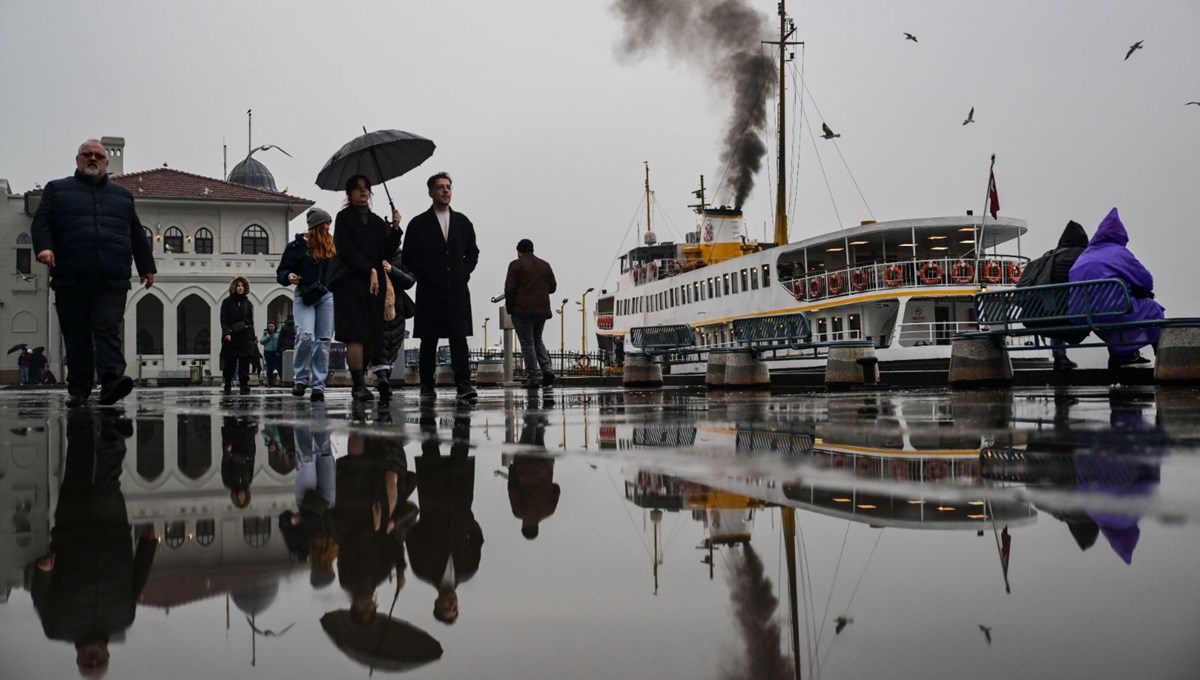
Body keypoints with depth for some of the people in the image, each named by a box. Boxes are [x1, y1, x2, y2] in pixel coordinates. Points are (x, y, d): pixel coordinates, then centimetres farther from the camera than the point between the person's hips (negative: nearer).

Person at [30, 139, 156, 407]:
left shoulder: (122, 194, 23)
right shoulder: (57, 190, 16)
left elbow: (137, 235, 23)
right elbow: (41, 221, 3)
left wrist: (146, 267, 16)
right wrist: (44, 247, -16)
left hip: (112, 282, 0)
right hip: (71, 280, 0)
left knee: (108, 331, -14)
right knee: (76, 337, 2)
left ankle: (111, 381, -27)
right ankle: (78, 390, 8)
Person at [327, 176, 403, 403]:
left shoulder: (378, 222, 19)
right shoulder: (344, 218, 6)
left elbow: (387, 252, 10)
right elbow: (347, 250, -4)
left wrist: (395, 229, -4)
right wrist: (370, 270, -11)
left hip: (374, 284, 5)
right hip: (350, 282, -5)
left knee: (372, 335, -2)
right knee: (356, 334, -13)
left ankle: (360, 382, 2)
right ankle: (359, 384, -16)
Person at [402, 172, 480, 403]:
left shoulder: (462, 222, 14)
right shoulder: (419, 224, 5)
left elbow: (472, 252, 17)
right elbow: (408, 256, 3)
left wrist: (464, 272, 2)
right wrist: (426, 276, -6)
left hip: (457, 289, 2)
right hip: (430, 290, -1)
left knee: (459, 336, -9)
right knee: (429, 340, 2)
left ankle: (463, 384, -14)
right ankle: (427, 385, 10)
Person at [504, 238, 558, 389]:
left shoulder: (516, 265, -5)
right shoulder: (545, 265, 11)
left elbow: (509, 289, -10)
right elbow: (552, 287, 15)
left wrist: (509, 308, 0)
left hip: (522, 311, -5)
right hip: (542, 310, 5)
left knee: (527, 343, -1)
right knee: (537, 340, 19)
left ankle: (532, 379, -3)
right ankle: (547, 369, 0)